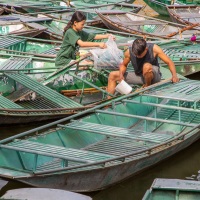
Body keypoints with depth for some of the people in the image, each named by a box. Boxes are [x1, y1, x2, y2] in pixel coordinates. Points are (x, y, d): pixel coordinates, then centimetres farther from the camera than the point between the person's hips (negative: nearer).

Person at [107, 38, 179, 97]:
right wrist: (121, 73, -16)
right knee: (112, 75, 0)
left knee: (147, 66, -40)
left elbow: (169, 62, -17)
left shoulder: (154, 48, -22)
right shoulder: (129, 52, -14)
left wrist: (174, 75, -33)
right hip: (138, 76, 5)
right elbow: (123, 65, 6)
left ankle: (148, 86, -12)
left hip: (154, 76, -5)